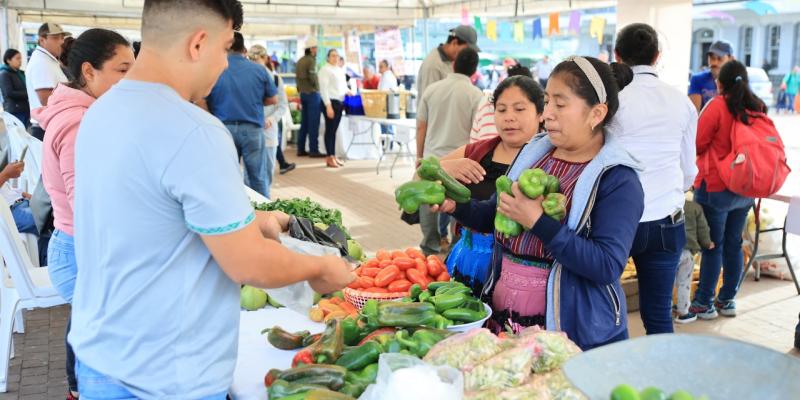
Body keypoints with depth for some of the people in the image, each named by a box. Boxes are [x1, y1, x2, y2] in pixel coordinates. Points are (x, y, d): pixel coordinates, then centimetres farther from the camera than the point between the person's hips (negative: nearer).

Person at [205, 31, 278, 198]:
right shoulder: (259, 70, -1)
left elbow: (203, 102, -2)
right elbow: (273, 99, 7)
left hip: (223, 129, 0)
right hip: (252, 129, 0)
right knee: (258, 177, 7)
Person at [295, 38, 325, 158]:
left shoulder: (300, 61, 11)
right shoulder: (311, 60, -13)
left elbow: (297, 77, 12)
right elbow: (312, 76, -19)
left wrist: (301, 89, 15)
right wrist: (317, 87, -2)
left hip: (302, 93, 8)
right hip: (312, 93, -8)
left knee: (304, 123, 12)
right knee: (313, 123, -4)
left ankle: (301, 149, 14)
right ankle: (313, 150, -3)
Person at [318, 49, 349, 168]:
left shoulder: (340, 70, 17)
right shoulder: (325, 70, -8)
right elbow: (323, 89, -14)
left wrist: (349, 93, 9)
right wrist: (328, 106, -20)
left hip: (340, 102, 8)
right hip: (330, 102, -7)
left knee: (334, 130, 11)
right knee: (330, 130, -3)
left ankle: (333, 156, 16)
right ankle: (329, 158, 2)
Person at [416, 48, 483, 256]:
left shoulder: (432, 89, 3)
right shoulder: (476, 95, -5)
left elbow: (421, 127, 6)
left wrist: (419, 156, 16)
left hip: (432, 158, 3)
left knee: (429, 206, 11)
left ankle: (430, 249, 21)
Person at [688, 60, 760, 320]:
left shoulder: (718, 106, -13)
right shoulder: (757, 107, 5)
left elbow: (698, 144, -10)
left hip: (716, 187, -6)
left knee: (713, 246, 1)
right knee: (734, 245, 13)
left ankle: (704, 304, 8)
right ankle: (728, 300, 22)